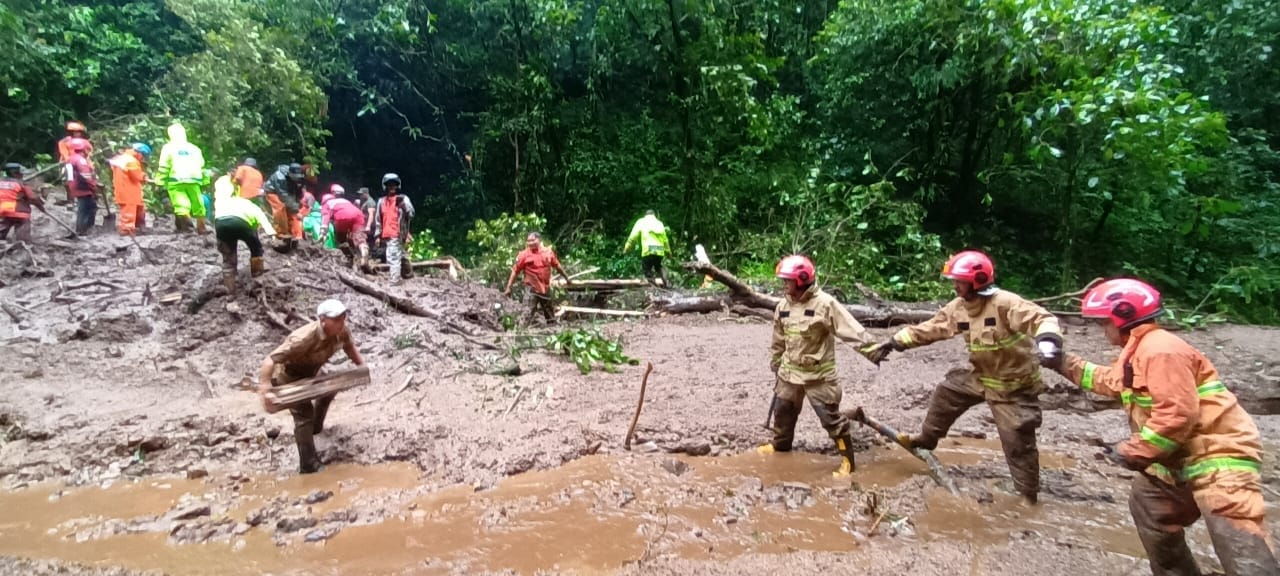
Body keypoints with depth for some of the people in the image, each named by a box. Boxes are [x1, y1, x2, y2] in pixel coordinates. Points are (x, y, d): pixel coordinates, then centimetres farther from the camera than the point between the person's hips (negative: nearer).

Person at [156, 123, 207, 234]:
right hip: (194, 180, 2)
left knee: (180, 204, -11)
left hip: (176, 181, -2)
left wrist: (160, 181, 3)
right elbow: (202, 166, 18)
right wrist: (204, 181, 18)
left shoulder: (168, 147, 11)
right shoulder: (194, 148, 22)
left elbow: (163, 167, 2)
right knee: (198, 204, 8)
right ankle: (201, 227, 8)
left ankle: (186, 222, -35)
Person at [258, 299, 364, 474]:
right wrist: (264, 389, -51)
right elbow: (270, 360, -44)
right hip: (289, 377, -8)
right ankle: (309, 466, -1)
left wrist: (361, 365, -5)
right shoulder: (304, 338, -43)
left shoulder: (341, 332, -22)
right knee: (304, 416, -12)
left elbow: (350, 346, 3)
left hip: (311, 372, 8)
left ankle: (316, 426, 52)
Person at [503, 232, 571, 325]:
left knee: (550, 313, 16)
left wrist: (566, 278, 21)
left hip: (546, 288, 4)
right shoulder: (523, 255, -8)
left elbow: (557, 266, 14)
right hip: (531, 289, -4)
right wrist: (508, 288, -12)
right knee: (529, 314, -6)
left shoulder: (548, 252, 1)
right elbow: (515, 271, -8)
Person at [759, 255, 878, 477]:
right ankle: (780, 444, 43)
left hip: (818, 374, -6)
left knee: (831, 416, 1)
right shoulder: (783, 306, 2)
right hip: (789, 372, 6)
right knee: (783, 410, 20)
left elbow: (851, 329, -22)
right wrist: (775, 366, 20)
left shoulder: (825, 303, -19)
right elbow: (778, 341, 13)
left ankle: (846, 458, 16)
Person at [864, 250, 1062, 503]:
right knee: (945, 394, 14)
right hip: (981, 377, 7)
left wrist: (1048, 339, -62)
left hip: (1013, 385, -7)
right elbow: (929, 329, 3)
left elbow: (1042, 318, -39)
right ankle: (927, 439, 35)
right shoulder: (958, 307, -4)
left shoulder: (1005, 303, -27)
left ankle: (1029, 496, 16)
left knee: (1018, 442, -1)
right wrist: (894, 342, -1)